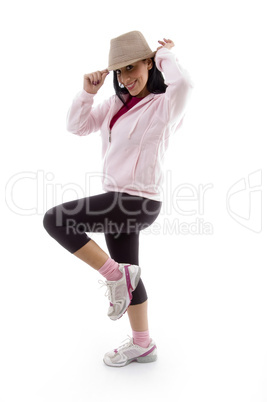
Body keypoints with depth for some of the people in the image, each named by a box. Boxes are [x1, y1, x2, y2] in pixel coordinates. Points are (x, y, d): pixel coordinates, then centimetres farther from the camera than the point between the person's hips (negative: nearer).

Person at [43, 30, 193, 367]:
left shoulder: (164, 105, -10)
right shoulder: (116, 104, 11)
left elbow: (183, 84, -33)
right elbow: (76, 126, 12)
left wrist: (165, 54, -13)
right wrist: (88, 91, -1)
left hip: (137, 201, -9)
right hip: (120, 199, 9)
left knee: (54, 220, -13)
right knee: (126, 273, 17)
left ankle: (115, 274, -3)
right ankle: (142, 345, 35)